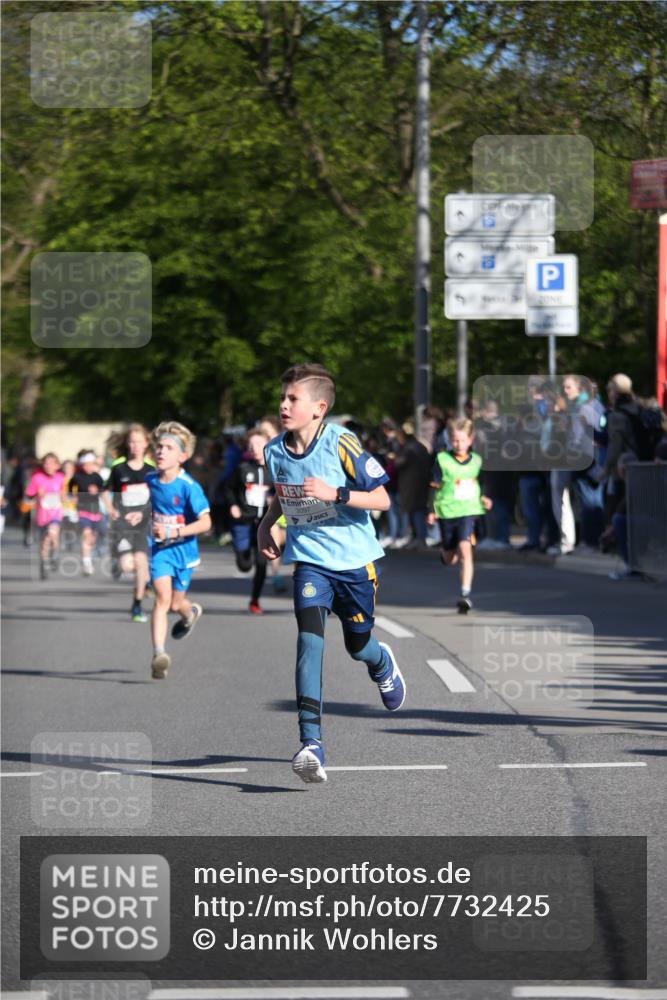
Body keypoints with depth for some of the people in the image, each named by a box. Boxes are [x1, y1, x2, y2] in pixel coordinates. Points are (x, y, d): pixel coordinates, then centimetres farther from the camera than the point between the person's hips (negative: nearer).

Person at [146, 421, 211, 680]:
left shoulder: (188, 486, -19)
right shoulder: (151, 479, -2)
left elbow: (205, 522, -21)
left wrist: (173, 532, -29)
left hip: (183, 549, -2)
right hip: (159, 548, 2)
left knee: (176, 603, 11)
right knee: (162, 597, -16)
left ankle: (191, 612, 49)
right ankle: (159, 654, -21)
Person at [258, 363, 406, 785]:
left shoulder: (341, 444, -17)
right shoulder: (275, 450, -2)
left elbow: (382, 499, -16)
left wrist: (335, 494, -28)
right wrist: (267, 525, 3)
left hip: (355, 559, -2)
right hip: (310, 559, 2)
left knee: (358, 646, 13)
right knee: (310, 639, -19)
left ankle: (383, 663, 55)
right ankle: (311, 745, -25)